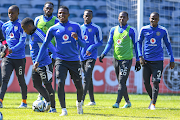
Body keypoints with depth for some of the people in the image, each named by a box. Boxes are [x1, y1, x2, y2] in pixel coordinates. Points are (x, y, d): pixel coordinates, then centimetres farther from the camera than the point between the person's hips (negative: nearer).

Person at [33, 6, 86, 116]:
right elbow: (45, 45, 10)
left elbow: (83, 44, 4)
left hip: (75, 60, 1)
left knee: (79, 86, 3)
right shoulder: (53, 29, 3)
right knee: (60, 83, -20)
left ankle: (79, 103, 35)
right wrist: (37, 60, 5)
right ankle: (64, 109, -15)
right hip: (61, 60, -1)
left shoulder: (76, 27, 3)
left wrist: (77, 38, -18)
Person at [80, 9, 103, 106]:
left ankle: (82, 99, -26)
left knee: (86, 78, -17)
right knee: (88, 79, 9)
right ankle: (92, 100, 15)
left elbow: (100, 42, 1)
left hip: (91, 56, -5)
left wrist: (92, 47, -15)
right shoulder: (80, 28, 14)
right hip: (82, 57, 5)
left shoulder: (96, 28, 0)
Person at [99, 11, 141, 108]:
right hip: (116, 58, 5)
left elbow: (136, 45, 3)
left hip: (127, 59, -5)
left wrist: (138, 61, 1)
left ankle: (117, 102, -20)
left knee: (122, 82, -14)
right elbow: (109, 44, 14)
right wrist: (103, 54, -2)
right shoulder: (113, 30, 12)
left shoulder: (131, 30, 0)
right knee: (121, 82, 10)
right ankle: (127, 102, 23)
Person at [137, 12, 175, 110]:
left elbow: (168, 45, 9)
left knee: (155, 82, -11)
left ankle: (153, 104, -10)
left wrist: (172, 60, 6)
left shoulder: (163, 31, 0)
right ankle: (152, 99, 28)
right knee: (146, 82, 6)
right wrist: (140, 56, 0)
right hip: (146, 60, 2)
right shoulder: (144, 30, 2)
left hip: (158, 61, -2)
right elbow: (139, 42, 13)